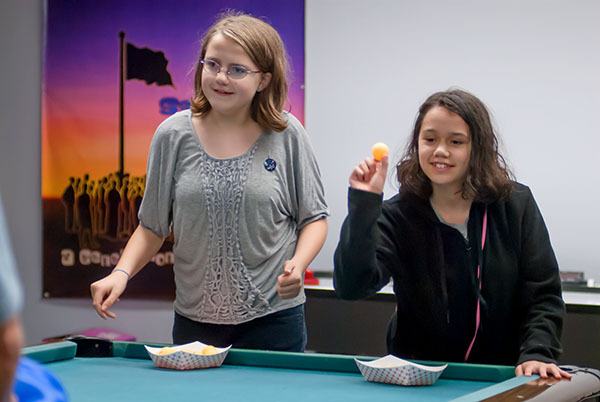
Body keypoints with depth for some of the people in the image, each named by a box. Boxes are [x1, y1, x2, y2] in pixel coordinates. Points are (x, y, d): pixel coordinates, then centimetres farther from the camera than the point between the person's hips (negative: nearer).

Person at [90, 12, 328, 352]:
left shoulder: (286, 135, -3)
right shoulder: (173, 135, 0)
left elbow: (314, 217, 5)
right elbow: (153, 226, 7)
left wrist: (298, 263, -14)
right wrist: (121, 273, -9)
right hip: (194, 322, 2)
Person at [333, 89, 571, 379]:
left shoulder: (515, 205, 0)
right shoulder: (397, 216, -4)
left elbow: (543, 294, 1)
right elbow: (351, 286, -18)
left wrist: (536, 354, -15)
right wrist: (363, 205, -24)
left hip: (501, 374, 1)